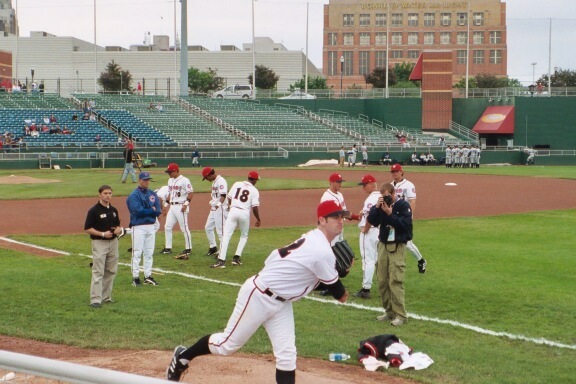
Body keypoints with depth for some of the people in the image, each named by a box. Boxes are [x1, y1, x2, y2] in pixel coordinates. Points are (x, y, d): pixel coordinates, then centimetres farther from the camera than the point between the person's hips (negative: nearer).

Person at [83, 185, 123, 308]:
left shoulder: (113, 210, 11)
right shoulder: (94, 211, -9)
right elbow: (87, 229, -11)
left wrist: (119, 230, -3)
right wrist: (103, 234, -20)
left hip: (113, 242, 7)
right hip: (99, 243, -7)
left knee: (111, 272, 11)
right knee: (98, 272, -9)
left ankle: (106, 297, 21)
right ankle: (95, 300, -10)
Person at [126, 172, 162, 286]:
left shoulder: (153, 194, 11)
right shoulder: (134, 195, -7)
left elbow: (158, 211, 2)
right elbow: (138, 210, -20)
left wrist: (145, 211, -11)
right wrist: (151, 210, -8)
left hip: (151, 226, 6)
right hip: (138, 227, -6)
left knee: (149, 253, 10)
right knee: (137, 253, -4)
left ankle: (148, 276, 17)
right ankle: (135, 277, 1)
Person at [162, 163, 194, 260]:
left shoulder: (184, 180, -12)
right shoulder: (170, 180, 14)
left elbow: (191, 192, -14)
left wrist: (186, 203, -21)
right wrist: (166, 204, 19)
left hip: (181, 207, -9)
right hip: (172, 206, 9)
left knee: (184, 228, -4)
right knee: (167, 227, 8)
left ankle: (188, 249, 5)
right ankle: (168, 248, 16)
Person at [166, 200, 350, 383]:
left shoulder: (313, 238, 3)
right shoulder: (322, 252, -25)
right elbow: (338, 292, -12)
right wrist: (343, 294, 9)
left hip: (280, 301, 9)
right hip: (258, 296, -9)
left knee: (286, 355, 2)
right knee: (227, 344, 6)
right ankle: (183, 356, 30)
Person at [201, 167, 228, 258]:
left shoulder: (221, 181, -15)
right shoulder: (214, 181, 16)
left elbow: (223, 195, -25)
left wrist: (218, 204, -36)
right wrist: (212, 203, 12)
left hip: (221, 209, -11)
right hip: (213, 209, 11)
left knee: (221, 231, -9)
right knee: (208, 227, 17)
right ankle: (213, 248, 27)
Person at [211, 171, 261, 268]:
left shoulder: (236, 184, 10)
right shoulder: (254, 190, 2)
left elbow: (229, 198, 13)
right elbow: (255, 207, -5)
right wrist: (258, 219, 8)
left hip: (233, 211, 1)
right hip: (245, 213, -1)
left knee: (226, 235, -5)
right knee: (244, 236, 22)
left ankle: (221, 260, -18)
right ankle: (237, 257, 11)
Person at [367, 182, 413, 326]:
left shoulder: (404, 205, -7)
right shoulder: (382, 206, 9)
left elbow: (405, 224, -16)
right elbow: (372, 221, 0)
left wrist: (390, 213, -19)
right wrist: (377, 207, -13)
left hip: (397, 247, -6)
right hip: (383, 245, 6)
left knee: (395, 281, -12)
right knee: (382, 281, 8)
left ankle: (400, 315, -9)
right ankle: (389, 311, 18)